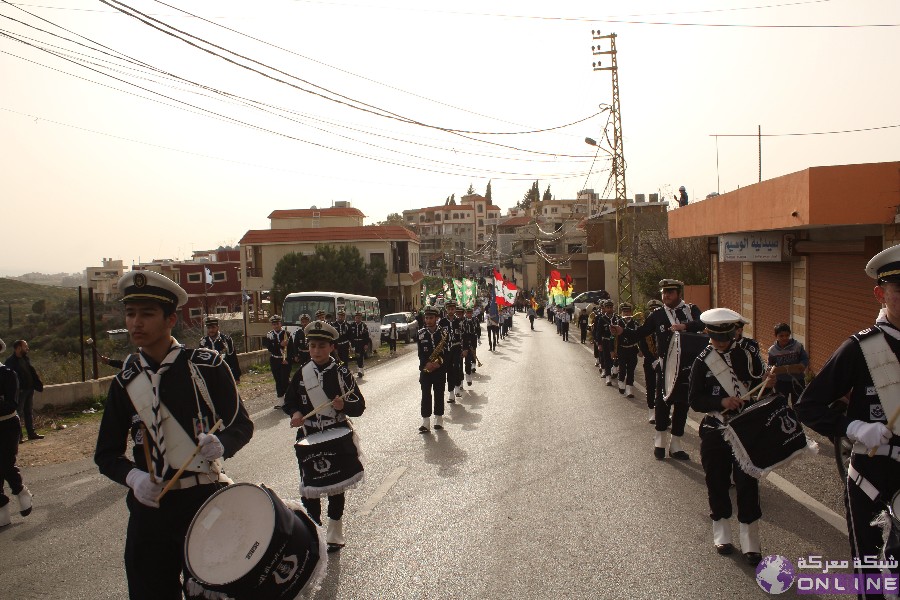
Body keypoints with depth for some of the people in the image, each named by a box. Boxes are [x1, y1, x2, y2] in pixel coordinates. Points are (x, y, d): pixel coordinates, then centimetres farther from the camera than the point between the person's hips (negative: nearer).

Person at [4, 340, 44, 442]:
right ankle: (18, 436, 4)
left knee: (29, 412, 14)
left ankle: (32, 433, 21)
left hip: (29, 390, 8)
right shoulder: (10, 361, -12)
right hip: (20, 391, -8)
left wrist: (38, 383, 5)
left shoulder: (26, 359, 12)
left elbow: (32, 372, 15)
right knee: (18, 414, -2)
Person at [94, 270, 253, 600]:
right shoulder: (125, 382, 2)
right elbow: (107, 455, 6)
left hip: (206, 501, -2)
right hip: (149, 507, 3)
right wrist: (133, 477, -15)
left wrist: (220, 444, -24)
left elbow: (242, 425, -2)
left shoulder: (207, 366, -8)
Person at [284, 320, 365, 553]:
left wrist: (343, 405, -26)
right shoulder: (301, 374, 0)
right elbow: (289, 401, 9)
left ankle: (334, 533, 29)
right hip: (308, 437, 2)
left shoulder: (341, 372, -7)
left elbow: (359, 406, -6)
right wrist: (295, 413, -12)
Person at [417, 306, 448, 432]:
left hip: (440, 369, 0)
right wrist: (427, 364, -16)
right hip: (425, 369, 0)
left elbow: (447, 351, -2)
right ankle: (425, 422, 0)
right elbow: (420, 353, -1)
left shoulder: (444, 333, 0)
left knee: (439, 394, 7)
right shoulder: (420, 333, 2)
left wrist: (439, 364, -14)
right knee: (426, 395, -2)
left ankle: (438, 420, 17)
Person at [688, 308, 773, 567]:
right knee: (717, 482, 10)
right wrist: (721, 402, -23)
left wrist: (767, 385, -15)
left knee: (747, 483, 1)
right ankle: (722, 534, 29)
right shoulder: (702, 362, -4)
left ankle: (750, 542, 14)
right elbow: (695, 400, -8)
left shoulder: (749, 356, 0)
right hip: (714, 432, 0)